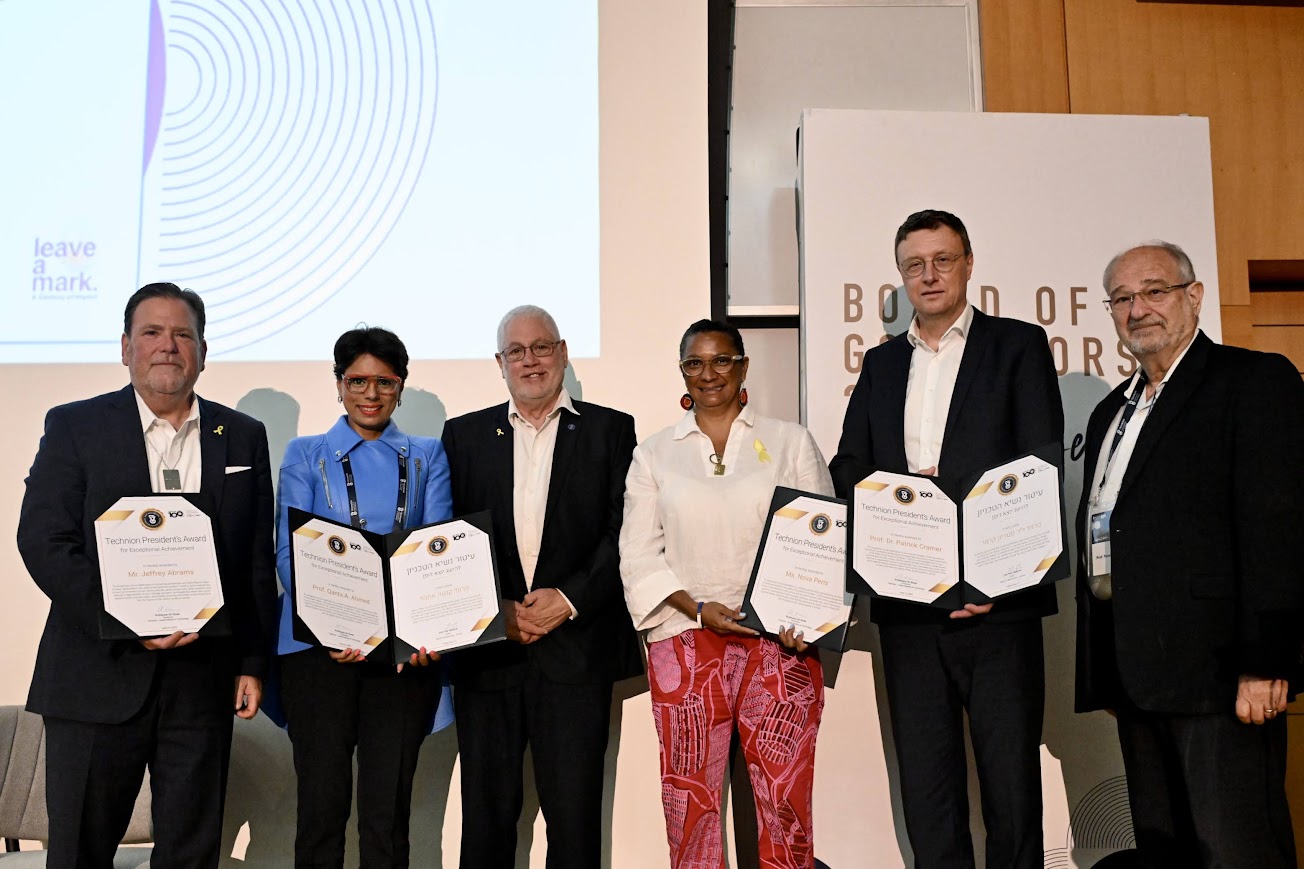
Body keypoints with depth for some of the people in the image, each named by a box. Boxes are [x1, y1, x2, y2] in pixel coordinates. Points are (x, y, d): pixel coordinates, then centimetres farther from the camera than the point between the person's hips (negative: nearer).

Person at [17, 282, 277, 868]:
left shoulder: (244, 437, 8)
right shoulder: (74, 426, 2)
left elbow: (258, 561, 8)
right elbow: (43, 541, -7)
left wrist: (253, 664, 4)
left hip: (204, 681, 2)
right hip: (99, 676, -1)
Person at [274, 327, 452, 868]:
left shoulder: (426, 457, 11)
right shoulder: (306, 455, 9)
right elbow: (289, 551, -2)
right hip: (320, 645, 0)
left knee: (390, 802, 5)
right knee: (322, 799, 3)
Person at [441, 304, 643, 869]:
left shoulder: (610, 430, 7)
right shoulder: (465, 435, 12)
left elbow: (624, 532, -1)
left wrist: (569, 600, -11)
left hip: (576, 648, -1)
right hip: (486, 649, 2)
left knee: (574, 815, 2)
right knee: (486, 811, 9)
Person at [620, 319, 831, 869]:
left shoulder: (791, 442, 10)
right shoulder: (655, 454, 12)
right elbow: (638, 555, 7)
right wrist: (697, 608, -8)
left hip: (780, 640, 0)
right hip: (686, 642, 1)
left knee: (786, 795, -2)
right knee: (689, 797, 1)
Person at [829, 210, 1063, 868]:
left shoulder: (1018, 345, 4)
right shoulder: (881, 363, 17)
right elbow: (848, 469, 13)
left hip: (996, 599, -3)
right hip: (906, 603, 4)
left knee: (1011, 782, 3)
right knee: (925, 784, 8)